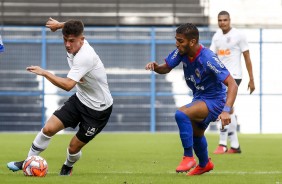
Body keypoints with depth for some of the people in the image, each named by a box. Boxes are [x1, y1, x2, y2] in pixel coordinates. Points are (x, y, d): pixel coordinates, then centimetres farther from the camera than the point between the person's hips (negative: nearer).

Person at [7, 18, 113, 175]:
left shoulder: (84, 57, -33)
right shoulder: (76, 45, -7)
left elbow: (68, 85, -41)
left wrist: (44, 72, -36)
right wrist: (60, 25, 22)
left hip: (98, 110, -8)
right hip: (80, 99, 8)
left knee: (74, 147, 0)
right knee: (49, 128, -5)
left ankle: (68, 167, 34)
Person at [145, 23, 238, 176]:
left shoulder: (208, 59, -30)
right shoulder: (181, 52, -10)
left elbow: (232, 85, -31)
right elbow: (166, 68, 7)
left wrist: (226, 110, -43)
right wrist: (155, 67, -18)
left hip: (214, 101, -9)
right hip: (199, 99, 9)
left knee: (181, 114, -31)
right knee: (195, 134, 29)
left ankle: (188, 157, -17)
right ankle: (204, 164, 58)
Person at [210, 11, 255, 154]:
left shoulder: (238, 36, -7)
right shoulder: (216, 36, 10)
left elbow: (247, 58, -4)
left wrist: (251, 80, -6)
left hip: (233, 76, -7)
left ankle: (222, 144, -13)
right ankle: (235, 145, 15)